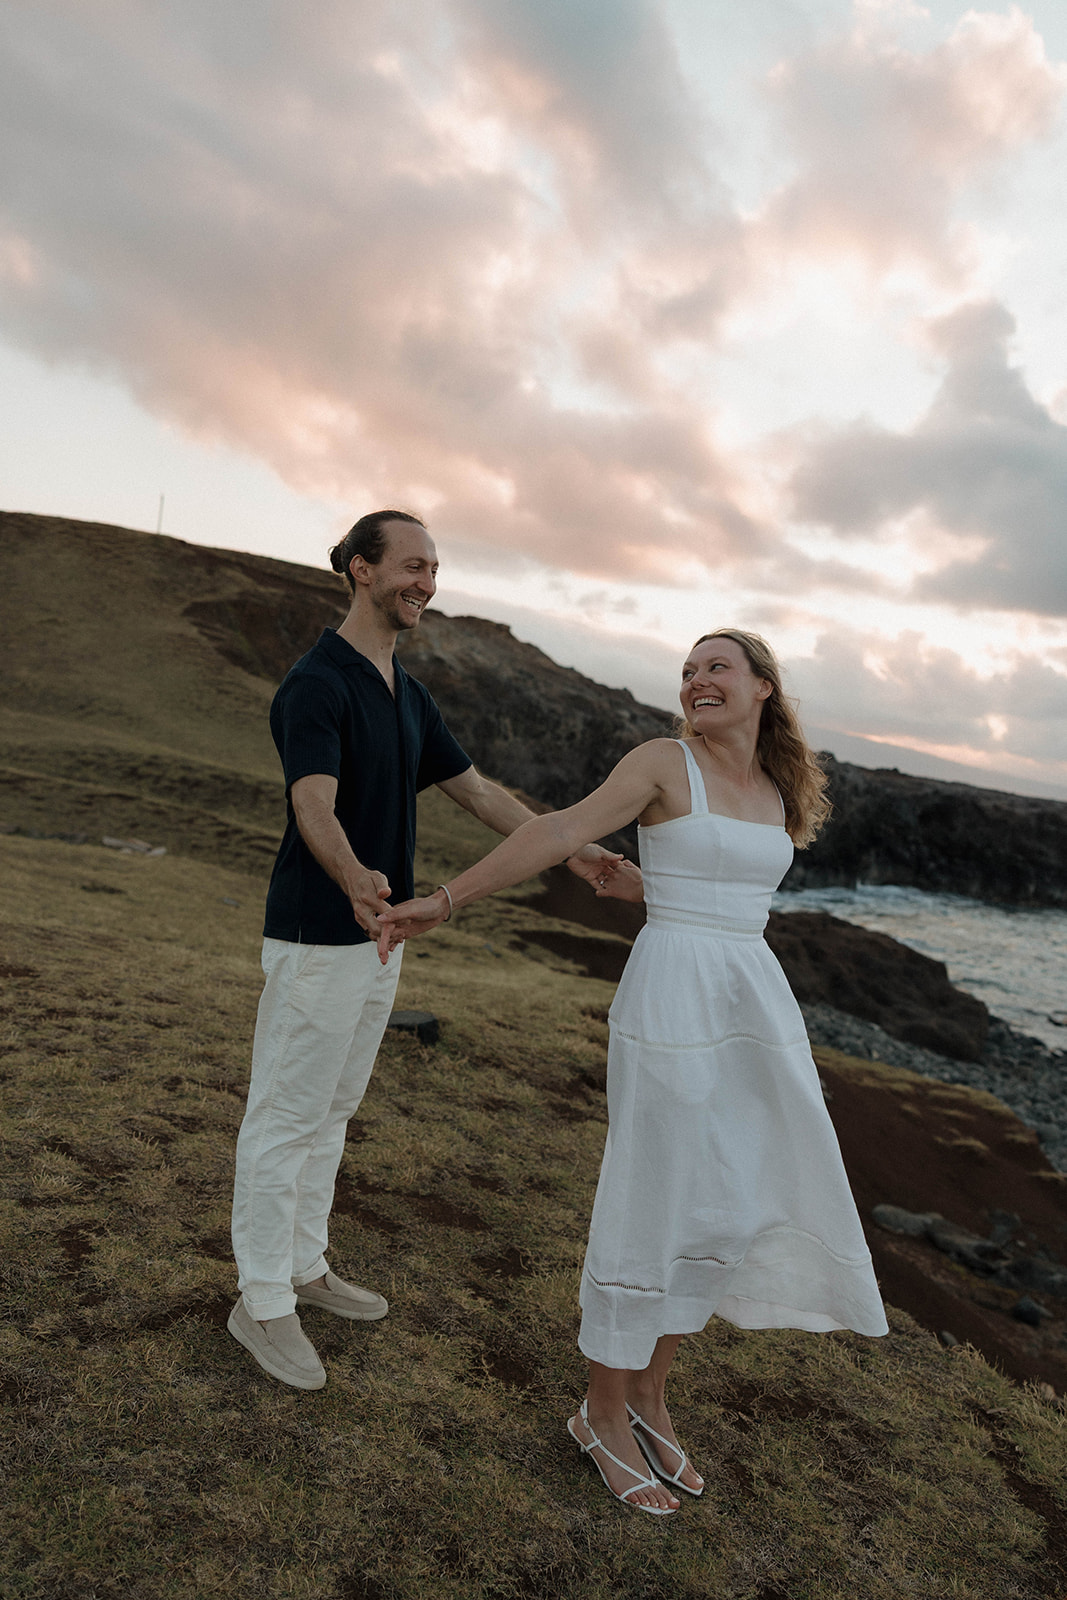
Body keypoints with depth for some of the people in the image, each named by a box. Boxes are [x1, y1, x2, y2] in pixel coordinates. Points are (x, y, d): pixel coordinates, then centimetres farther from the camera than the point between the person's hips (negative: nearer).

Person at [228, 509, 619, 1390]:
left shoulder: (409, 695, 11)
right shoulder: (317, 683, -17)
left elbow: (475, 789, 14)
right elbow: (314, 807, -31)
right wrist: (357, 880, -52)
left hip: (377, 935, 9)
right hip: (317, 937, -9)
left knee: (332, 1111, 19)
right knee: (286, 1117, 4)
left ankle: (303, 1263, 36)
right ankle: (262, 1302, 20)